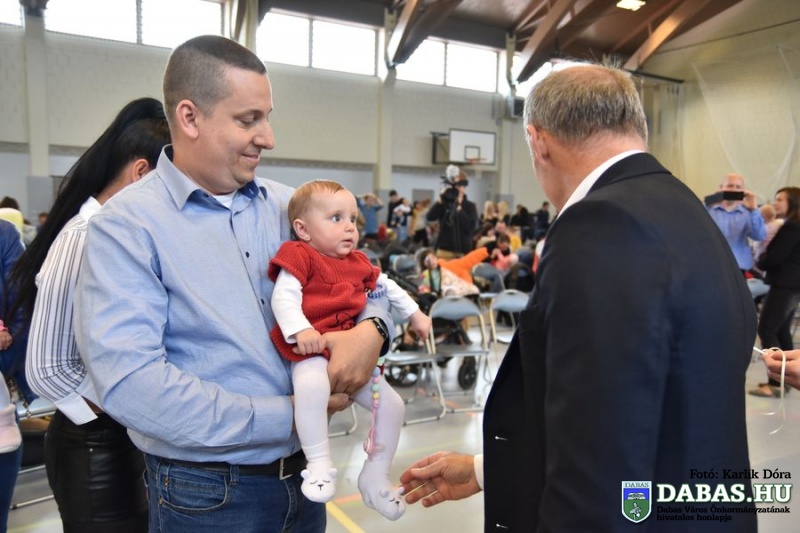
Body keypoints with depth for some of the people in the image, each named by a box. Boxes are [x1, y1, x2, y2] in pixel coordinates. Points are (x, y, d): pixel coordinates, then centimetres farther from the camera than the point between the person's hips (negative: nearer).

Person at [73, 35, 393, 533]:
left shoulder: (287, 206, 1)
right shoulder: (125, 225, -14)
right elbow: (128, 380, -23)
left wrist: (371, 329, -16)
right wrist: (286, 418, -20)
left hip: (304, 472, 5)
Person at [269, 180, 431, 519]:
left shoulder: (358, 264, 18)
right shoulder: (299, 257, -3)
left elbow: (388, 288, 31)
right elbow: (284, 297, -15)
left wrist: (415, 314, 30)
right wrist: (300, 330, -30)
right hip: (313, 352, -7)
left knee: (392, 405, 6)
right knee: (312, 387, -40)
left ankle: (375, 478, 23)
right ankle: (319, 465, -23)